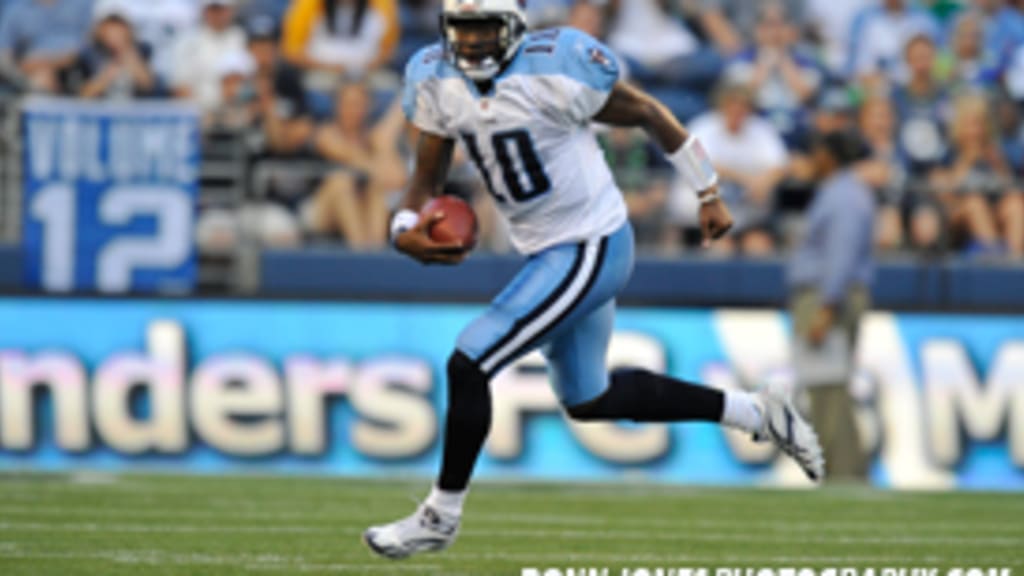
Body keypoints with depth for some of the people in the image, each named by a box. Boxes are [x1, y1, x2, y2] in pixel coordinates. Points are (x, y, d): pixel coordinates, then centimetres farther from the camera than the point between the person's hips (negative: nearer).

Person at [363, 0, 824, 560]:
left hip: (590, 250, -9)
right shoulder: (437, 80, -3)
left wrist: (708, 194, 0)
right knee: (588, 400, 22)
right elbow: (425, 180, 5)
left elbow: (647, 113, -9)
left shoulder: (555, 68, -22)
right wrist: (405, 231, -17)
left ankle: (442, 514, 5)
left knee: (468, 363, -13)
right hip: (548, 253, 9)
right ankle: (754, 412, 33)